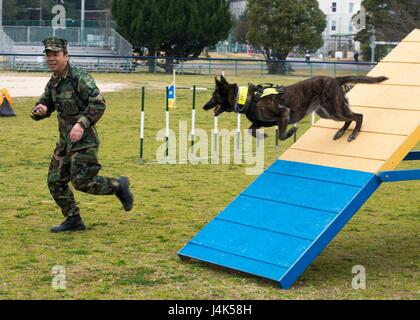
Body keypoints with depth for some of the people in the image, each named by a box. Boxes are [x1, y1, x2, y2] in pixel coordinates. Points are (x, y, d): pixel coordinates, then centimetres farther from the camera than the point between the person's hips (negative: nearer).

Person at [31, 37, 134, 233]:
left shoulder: (80, 79, -15)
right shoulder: (52, 83, 10)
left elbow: (98, 104, -20)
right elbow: (44, 106, 18)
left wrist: (81, 124, -30)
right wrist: (39, 111, -7)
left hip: (83, 140, -8)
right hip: (65, 140, 8)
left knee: (81, 182, -10)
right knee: (55, 181, 5)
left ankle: (119, 186, 14)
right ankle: (73, 220, 17)